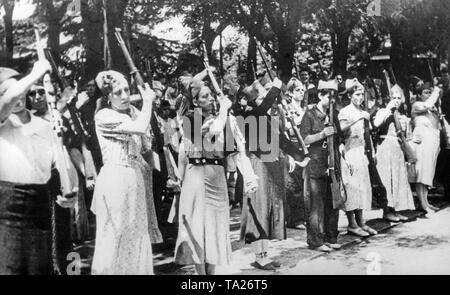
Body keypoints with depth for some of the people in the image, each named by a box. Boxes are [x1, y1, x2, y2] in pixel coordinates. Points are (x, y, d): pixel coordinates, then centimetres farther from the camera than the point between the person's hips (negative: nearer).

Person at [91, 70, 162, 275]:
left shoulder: (132, 113, 13)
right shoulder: (104, 116, -8)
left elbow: (146, 147, 11)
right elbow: (140, 127, -21)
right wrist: (148, 101, -7)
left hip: (137, 180, 7)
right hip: (116, 179, -7)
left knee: (137, 238, 11)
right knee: (116, 238, -2)